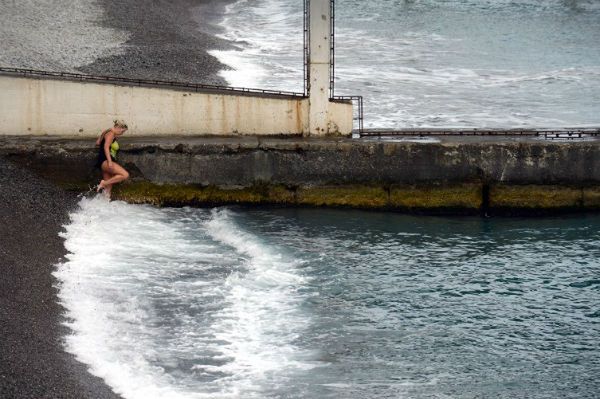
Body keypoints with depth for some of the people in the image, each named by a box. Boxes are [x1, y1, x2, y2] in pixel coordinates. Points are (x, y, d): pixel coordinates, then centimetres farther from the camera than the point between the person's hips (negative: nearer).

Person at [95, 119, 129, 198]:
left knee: (108, 189, 10)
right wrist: (109, 161, -26)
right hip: (105, 161, -11)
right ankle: (104, 183, -19)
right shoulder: (111, 134, -7)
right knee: (125, 175, -24)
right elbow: (106, 147, -20)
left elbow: (97, 143, 31)